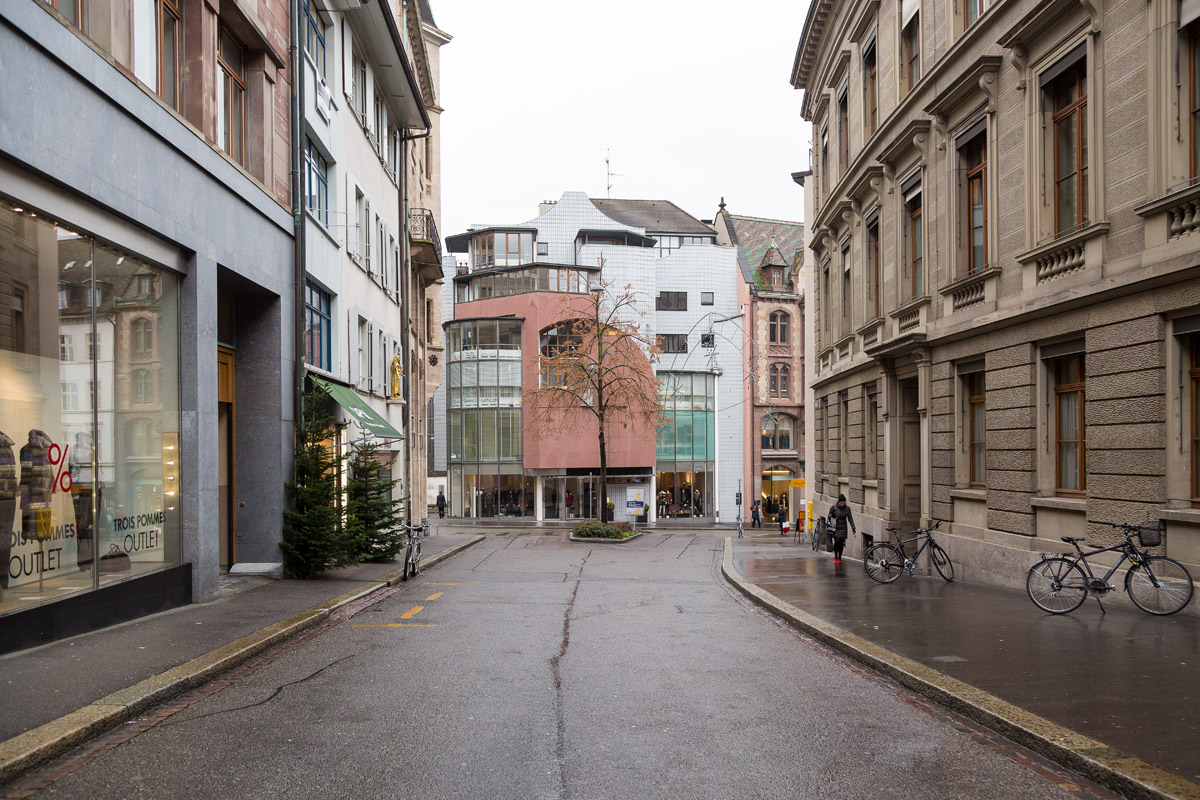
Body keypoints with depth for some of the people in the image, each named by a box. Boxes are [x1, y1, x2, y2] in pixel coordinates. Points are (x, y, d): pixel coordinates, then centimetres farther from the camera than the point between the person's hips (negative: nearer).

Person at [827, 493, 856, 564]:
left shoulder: (847, 508, 0)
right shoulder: (833, 507, -6)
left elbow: (850, 518, 3)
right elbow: (829, 517, 1)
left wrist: (853, 527, -4)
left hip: (843, 528, 2)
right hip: (835, 527, -2)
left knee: (841, 543, -2)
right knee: (837, 541, -14)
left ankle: (839, 558, 11)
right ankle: (835, 557, 4)